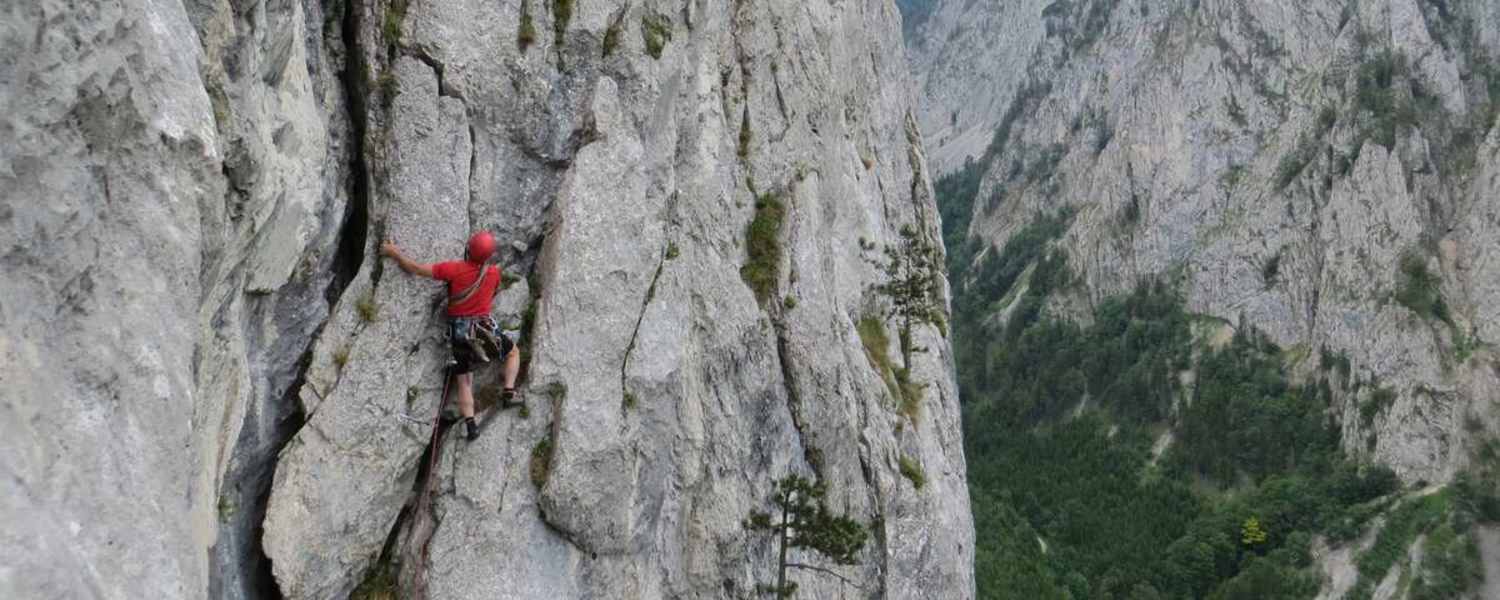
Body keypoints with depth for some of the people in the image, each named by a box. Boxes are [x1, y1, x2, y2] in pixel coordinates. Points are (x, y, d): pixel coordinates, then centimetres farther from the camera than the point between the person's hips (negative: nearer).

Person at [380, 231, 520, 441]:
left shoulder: (455, 269, -11)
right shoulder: (494, 273, -4)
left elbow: (416, 269, -9)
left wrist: (394, 252, 5)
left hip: (458, 332, 0)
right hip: (483, 328, 0)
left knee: (464, 382, 7)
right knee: (513, 352, 27)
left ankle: (470, 425, -1)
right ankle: (509, 390, 10)